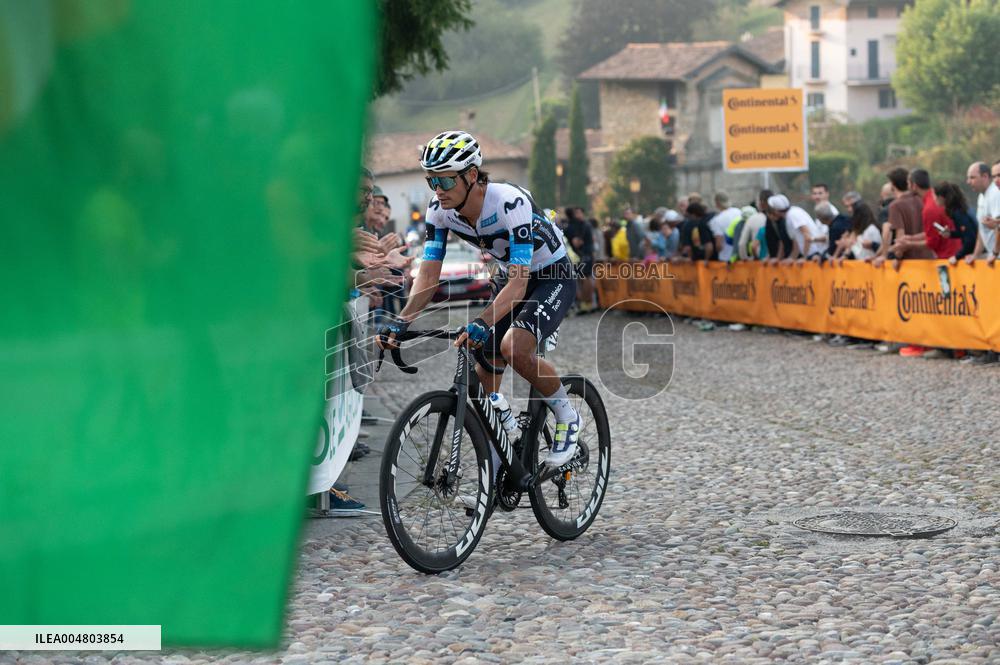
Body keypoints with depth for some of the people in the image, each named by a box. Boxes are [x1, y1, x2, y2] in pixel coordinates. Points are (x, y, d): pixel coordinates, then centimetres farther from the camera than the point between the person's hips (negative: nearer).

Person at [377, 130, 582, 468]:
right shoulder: (439, 210, -15)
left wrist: (482, 323, -53)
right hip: (512, 279, 7)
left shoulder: (510, 203, -34)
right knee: (483, 387, 0)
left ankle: (567, 417, -8)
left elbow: (519, 283, -38)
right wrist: (401, 322, -32)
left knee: (513, 347, -32)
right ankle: (495, 475, 14)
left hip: (554, 277, -7)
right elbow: (428, 276, -15)